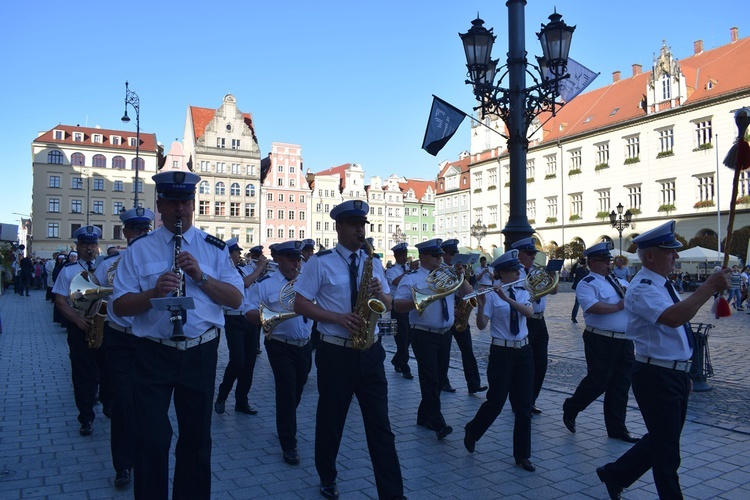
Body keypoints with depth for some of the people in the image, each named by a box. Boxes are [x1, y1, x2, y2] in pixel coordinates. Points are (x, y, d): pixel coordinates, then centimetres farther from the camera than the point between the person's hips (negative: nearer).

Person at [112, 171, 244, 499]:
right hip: (152, 353, -1)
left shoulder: (214, 248, 4)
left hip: (201, 353, 2)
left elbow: (236, 299, -2)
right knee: (152, 439, 1)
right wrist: (154, 293, -22)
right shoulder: (139, 249, 2)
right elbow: (119, 306, -3)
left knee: (197, 436, 15)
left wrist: (201, 277, -17)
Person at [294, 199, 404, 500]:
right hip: (336, 353, -3)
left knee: (380, 425, 5)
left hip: (370, 352, 4)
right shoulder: (320, 262, -5)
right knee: (330, 421, 12)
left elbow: (389, 305, 12)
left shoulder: (371, 263, 10)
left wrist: (380, 294, -11)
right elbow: (300, 305, -8)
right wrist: (338, 318, -20)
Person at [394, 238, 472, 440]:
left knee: (439, 377, 12)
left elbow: (467, 293, 8)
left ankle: (424, 417, 26)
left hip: (445, 334, 7)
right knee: (430, 379, -8)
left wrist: (460, 277, -8)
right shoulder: (412, 279, -5)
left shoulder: (447, 276, 11)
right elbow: (397, 304, -13)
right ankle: (438, 424, -4)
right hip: (424, 335, -6)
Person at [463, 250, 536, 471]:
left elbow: (529, 312, -14)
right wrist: (481, 304, -32)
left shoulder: (523, 293, 7)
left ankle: (523, 455, 17)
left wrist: (507, 298, -26)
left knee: (524, 405, 5)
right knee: (496, 400, -2)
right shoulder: (491, 295, -7)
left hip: (523, 351, 5)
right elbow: (481, 325, -15)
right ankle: (472, 431, 27)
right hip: (501, 352, -4)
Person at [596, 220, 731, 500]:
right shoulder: (642, 289, -18)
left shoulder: (663, 285, 12)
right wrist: (709, 287, -31)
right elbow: (673, 318, -37)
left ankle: (615, 475, 35)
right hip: (656, 377, -10)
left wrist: (683, 373, 23)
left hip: (676, 375, 10)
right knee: (666, 450, 3)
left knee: (661, 442, 19)